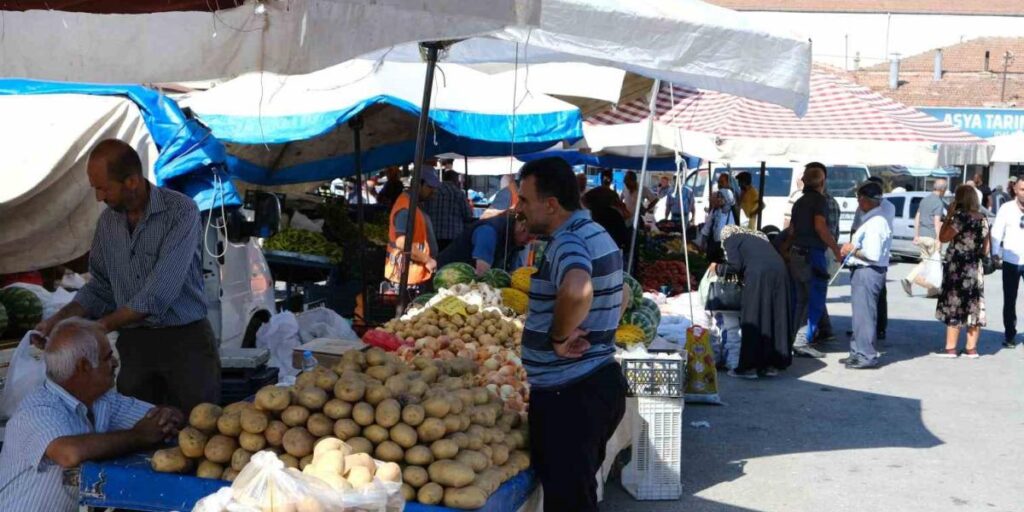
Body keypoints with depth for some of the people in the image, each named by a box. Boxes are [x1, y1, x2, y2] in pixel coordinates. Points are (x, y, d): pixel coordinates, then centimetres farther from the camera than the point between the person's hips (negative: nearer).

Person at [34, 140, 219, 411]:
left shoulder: (181, 211, -13)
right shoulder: (107, 221, 7)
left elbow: (160, 292, -20)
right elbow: (100, 287, 16)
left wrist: (101, 326, -15)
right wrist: (58, 320, 2)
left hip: (186, 340, -4)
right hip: (133, 344, 5)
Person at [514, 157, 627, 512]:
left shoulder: (567, 242, -18)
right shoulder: (596, 234, 13)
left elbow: (577, 292, -41)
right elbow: (620, 298, 28)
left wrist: (559, 337, -25)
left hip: (568, 395, -10)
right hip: (600, 381, 10)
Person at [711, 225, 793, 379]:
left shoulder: (730, 239, 15)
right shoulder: (758, 236, 33)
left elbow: (735, 266, 2)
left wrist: (718, 268, 19)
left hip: (759, 274, -6)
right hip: (779, 271, 6)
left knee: (753, 320, 1)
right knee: (776, 318, 11)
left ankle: (749, 366, 2)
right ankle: (772, 365, 15)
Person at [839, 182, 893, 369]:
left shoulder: (875, 222, -20)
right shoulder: (875, 218, 12)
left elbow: (873, 254, -26)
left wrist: (853, 250, -12)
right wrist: (853, 247, 7)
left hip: (868, 273, -11)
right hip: (864, 271, 11)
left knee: (864, 314, -5)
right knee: (860, 313, 17)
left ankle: (866, 356, 2)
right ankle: (858, 352, 27)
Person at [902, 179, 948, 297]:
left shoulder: (924, 200, 13)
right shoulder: (938, 203, -11)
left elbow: (917, 218, 14)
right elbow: (937, 222, -17)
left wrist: (916, 235, 17)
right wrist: (938, 239, -16)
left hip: (921, 236, 8)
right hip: (931, 236, -7)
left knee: (925, 261, 13)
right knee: (934, 262, 3)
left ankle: (908, 280, -4)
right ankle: (932, 289, 5)